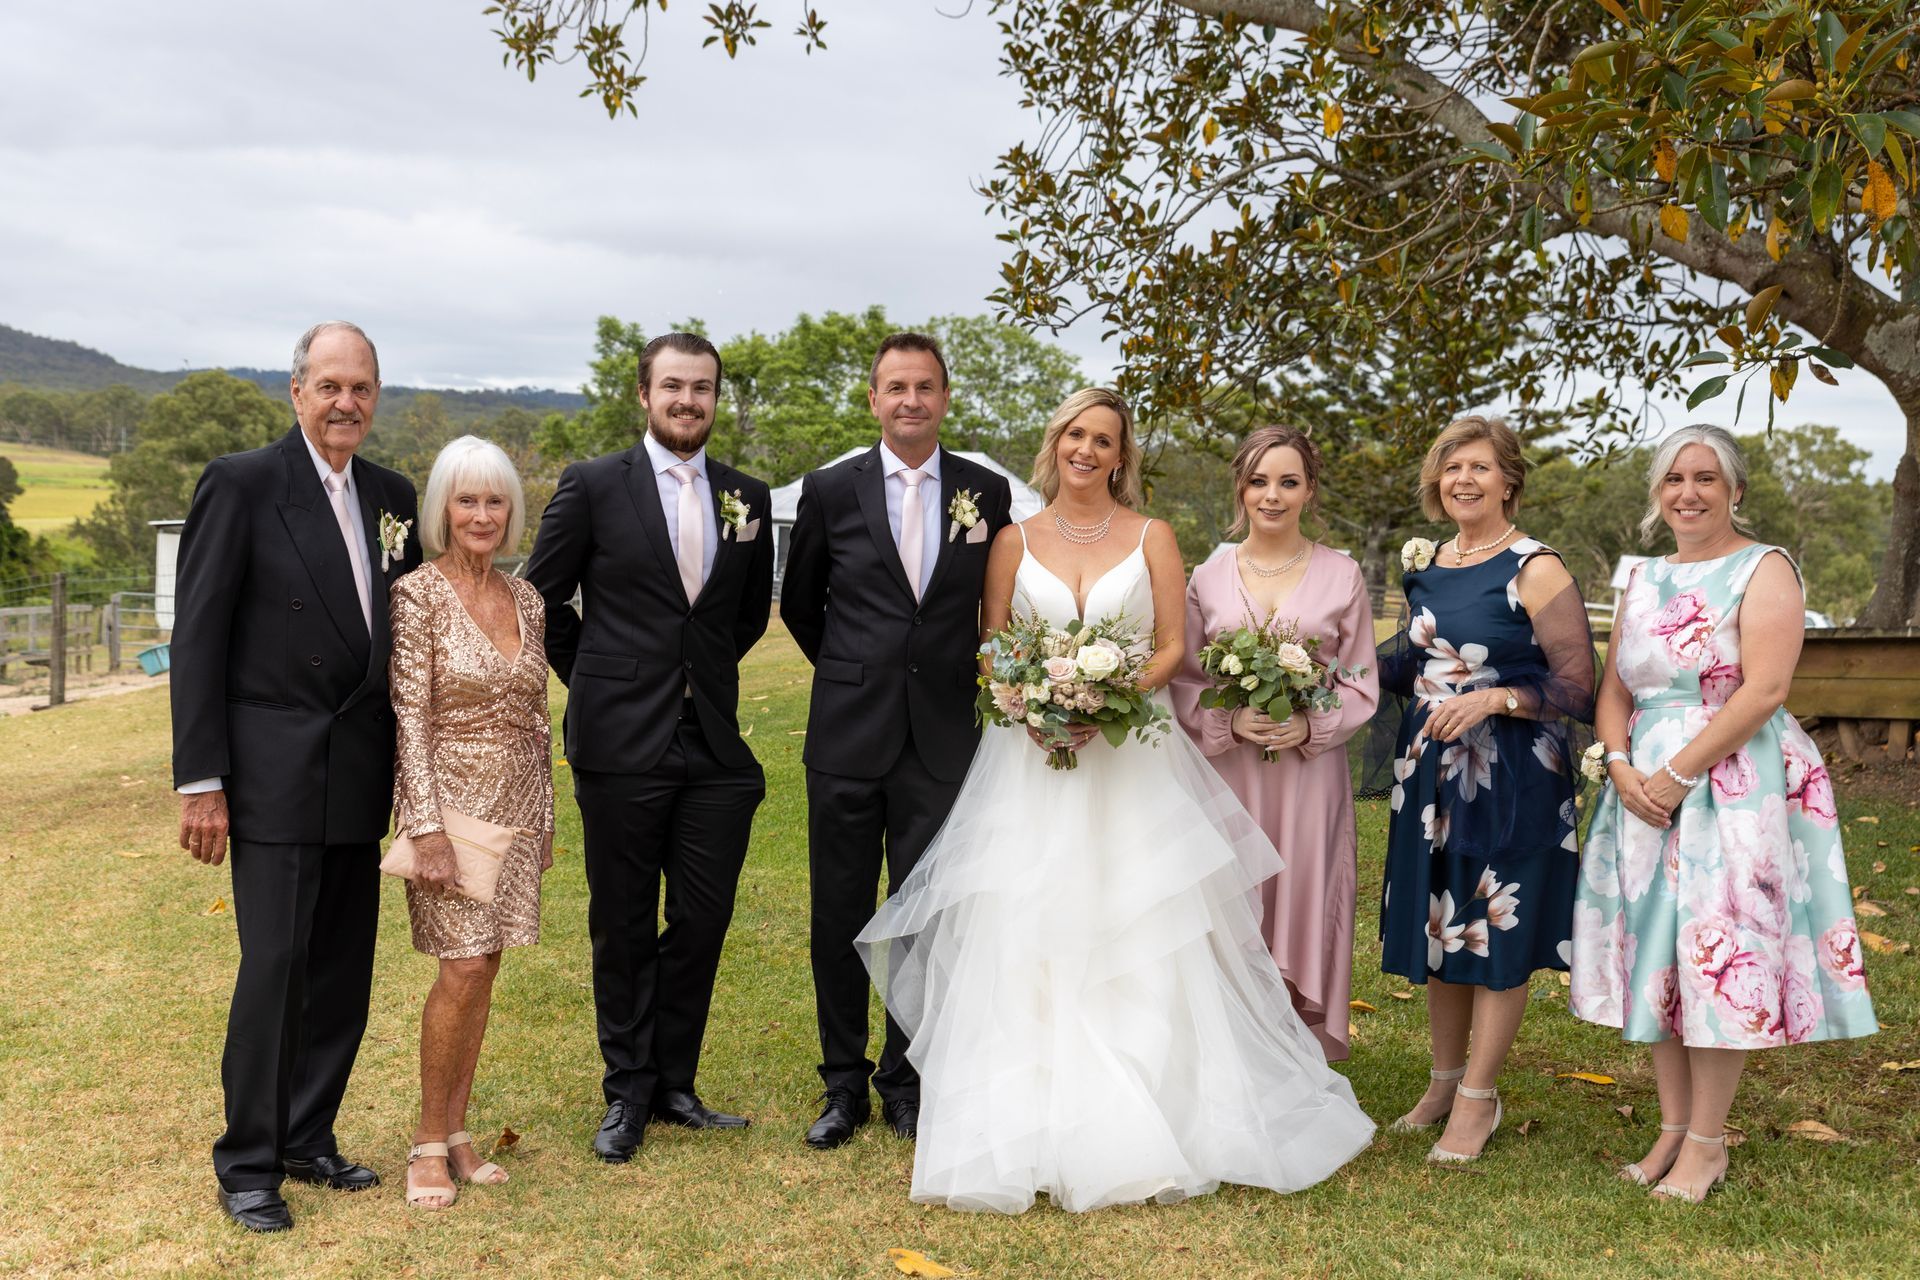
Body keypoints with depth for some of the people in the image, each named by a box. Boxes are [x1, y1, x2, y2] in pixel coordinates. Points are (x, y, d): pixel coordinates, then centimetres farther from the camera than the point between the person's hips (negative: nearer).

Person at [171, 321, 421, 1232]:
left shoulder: (392, 496, 10)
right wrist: (200, 780, -12)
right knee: (275, 968, -3)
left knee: (344, 972, 11)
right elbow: (197, 639, -8)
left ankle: (309, 1140, 26)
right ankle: (248, 1164, 13)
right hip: (275, 775, -6)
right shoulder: (241, 484, -6)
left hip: (360, 779, 6)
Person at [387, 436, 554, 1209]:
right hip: (452, 797, -5)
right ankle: (429, 1143, 8)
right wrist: (428, 827, -17)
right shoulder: (418, 595, -9)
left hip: (518, 803, 6)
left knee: (483, 970, 9)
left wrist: (546, 816, 13)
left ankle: (457, 1134, 19)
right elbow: (410, 717, -12)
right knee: (462, 969, -8)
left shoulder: (526, 599, 8)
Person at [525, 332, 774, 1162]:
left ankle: (674, 1085, 23)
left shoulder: (748, 497, 8)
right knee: (623, 928, 7)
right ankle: (627, 1095, 20)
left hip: (715, 744, 3)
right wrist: (595, 679, 7)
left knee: (703, 922, 7)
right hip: (622, 743, -3)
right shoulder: (592, 486, -2)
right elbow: (543, 595, 4)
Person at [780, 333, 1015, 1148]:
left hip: (942, 742, 0)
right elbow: (799, 605, 13)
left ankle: (907, 1082, 23)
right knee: (839, 916, 7)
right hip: (848, 740, 0)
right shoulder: (831, 491, 0)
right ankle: (844, 1084, 22)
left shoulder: (988, 493, 3)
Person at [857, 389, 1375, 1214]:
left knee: (1142, 946, -3)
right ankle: (1029, 1125, 4)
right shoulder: (1016, 542, 9)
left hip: (1133, 755, -1)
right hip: (1030, 759, 1)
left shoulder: (1151, 538, 6)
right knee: (1025, 944, -3)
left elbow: (1172, 646, 1)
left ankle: (1144, 1128, 6)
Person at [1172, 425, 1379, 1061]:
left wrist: (1311, 725, -13)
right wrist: (1231, 721, -12)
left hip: (1310, 774, -1)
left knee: (1303, 906, 1)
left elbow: (1361, 684, 4)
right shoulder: (1208, 577, 6)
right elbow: (1183, 682, 6)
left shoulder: (1342, 575, 3)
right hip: (1227, 773, 1)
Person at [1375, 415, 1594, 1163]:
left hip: (1510, 780, -6)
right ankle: (1444, 1080, 29)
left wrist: (1495, 699, -24)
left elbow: (1577, 686, -13)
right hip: (1430, 771, 6)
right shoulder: (1427, 565, 8)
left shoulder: (1535, 570, -11)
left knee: (1497, 934, 3)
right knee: (1438, 928, 13)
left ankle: (1479, 1097, 17)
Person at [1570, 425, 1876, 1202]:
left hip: (1738, 785, -6)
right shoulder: (1646, 579, 14)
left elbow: (1763, 691, -16)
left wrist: (1677, 775, -18)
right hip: (1645, 787, 6)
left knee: (1720, 954, -3)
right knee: (1658, 954, 8)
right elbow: (1614, 689, 12)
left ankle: (1707, 1144, 8)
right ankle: (1673, 1130, 19)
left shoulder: (1764, 570, -5)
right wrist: (1621, 767, -7)